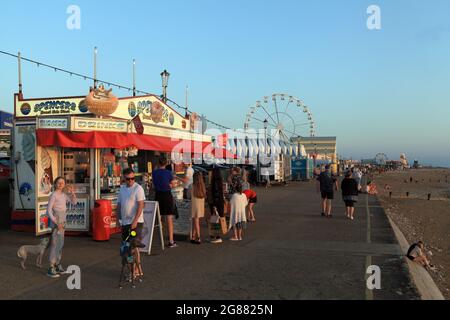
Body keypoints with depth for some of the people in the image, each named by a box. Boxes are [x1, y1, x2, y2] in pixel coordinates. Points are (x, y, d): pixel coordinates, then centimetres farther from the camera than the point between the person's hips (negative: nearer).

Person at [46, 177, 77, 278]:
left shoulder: (64, 194, 8)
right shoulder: (53, 195, -12)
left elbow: (74, 202, 16)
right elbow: (49, 210, -15)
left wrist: (72, 192, 1)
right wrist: (56, 223, -19)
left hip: (62, 220, 8)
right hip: (56, 220, -8)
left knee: (60, 243, 13)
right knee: (55, 243, -7)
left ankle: (57, 264, 24)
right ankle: (51, 268, -2)